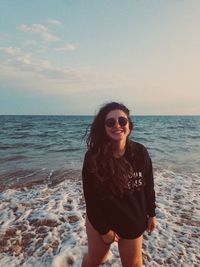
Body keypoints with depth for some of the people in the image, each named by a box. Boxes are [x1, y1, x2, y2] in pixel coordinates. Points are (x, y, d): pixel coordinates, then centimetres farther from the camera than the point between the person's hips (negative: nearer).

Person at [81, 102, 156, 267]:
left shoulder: (140, 152, -15)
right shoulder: (93, 157, -22)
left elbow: (148, 185, -1)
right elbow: (91, 197, -15)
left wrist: (151, 213, 6)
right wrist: (104, 229, -10)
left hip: (133, 221, 2)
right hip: (100, 220, -1)